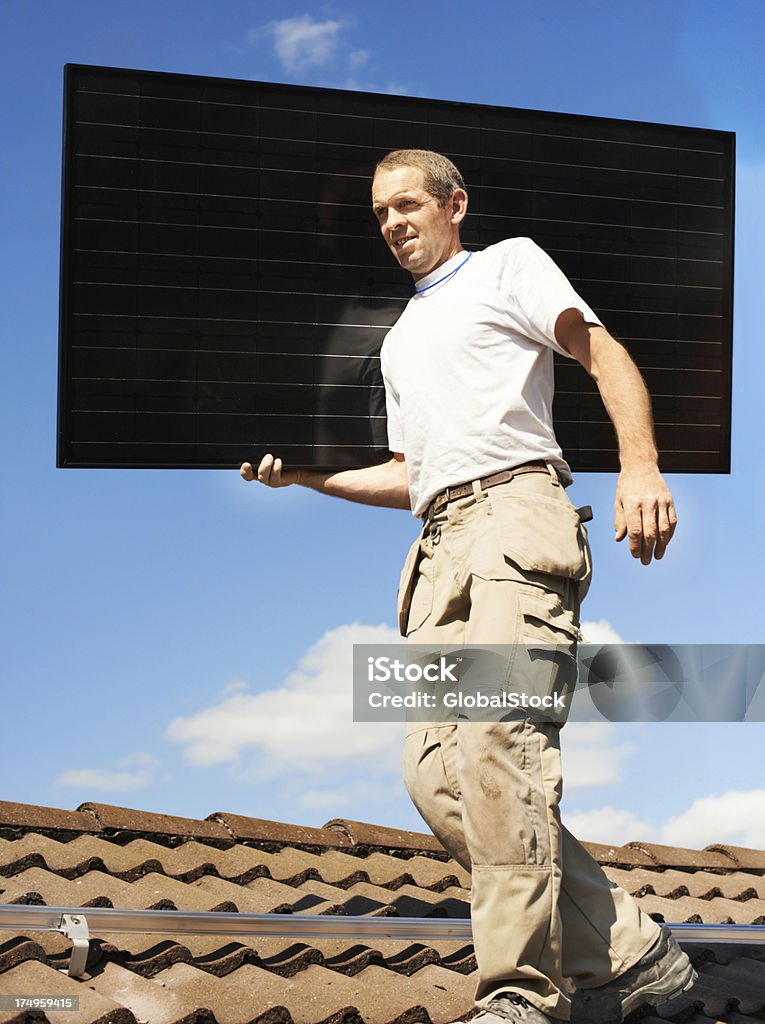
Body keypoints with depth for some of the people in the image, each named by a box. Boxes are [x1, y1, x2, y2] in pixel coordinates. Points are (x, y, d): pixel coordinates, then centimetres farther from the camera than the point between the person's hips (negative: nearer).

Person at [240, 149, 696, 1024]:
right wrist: (306, 475, 23)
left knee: (492, 731, -26)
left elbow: (603, 354, 2)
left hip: (515, 507, -7)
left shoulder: (509, 265, 15)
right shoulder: (398, 339, 35)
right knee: (435, 772, -8)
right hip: (438, 543, 7)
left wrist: (639, 464, -16)